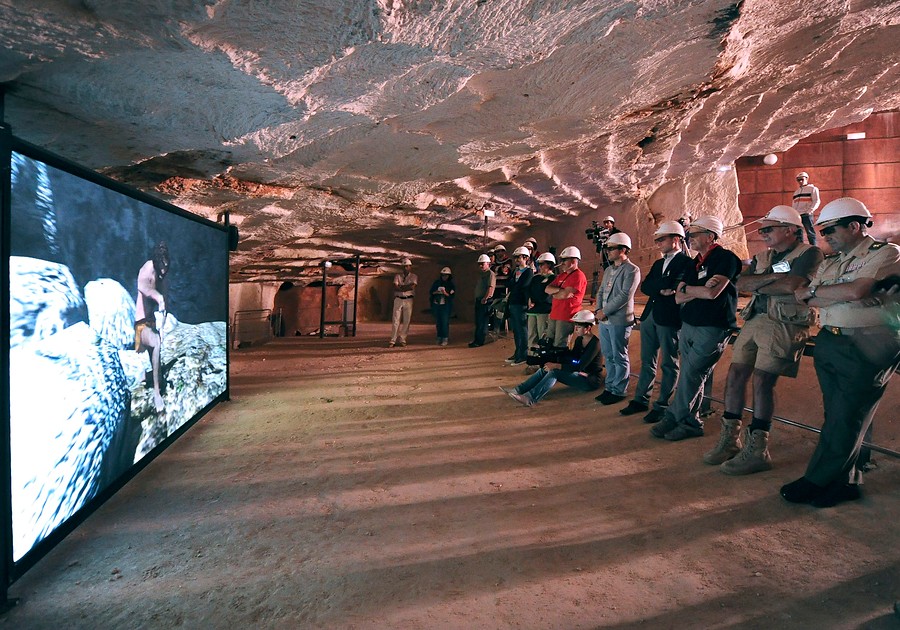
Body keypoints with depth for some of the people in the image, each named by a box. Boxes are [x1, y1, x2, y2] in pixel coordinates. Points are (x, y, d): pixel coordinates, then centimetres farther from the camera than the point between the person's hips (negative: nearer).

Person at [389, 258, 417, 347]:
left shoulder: (414, 276, 8)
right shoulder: (398, 276, 12)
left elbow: (412, 286, -11)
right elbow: (395, 287, -3)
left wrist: (400, 287, -6)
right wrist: (407, 287, -9)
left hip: (408, 300, -1)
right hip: (398, 299, 1)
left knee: (406, 321, -1)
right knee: (395, 320, -3)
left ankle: (402, 340, 6)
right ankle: (393, 340, -2)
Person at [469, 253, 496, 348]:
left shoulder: (491, 274, -10)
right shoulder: (480, 274, 20)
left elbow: (491, 288, -20)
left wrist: (485, 298, -24)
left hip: (485, 301, -9)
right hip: (478, 300, 9)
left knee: (482, 322, -7)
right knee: (478, 321, 11)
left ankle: (480, 341, -3)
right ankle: (477, 340, 18)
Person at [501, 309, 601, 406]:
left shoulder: (595, 343, -18)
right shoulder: (579, 339, 9)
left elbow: (579, 367, -24)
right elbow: (568, 355, 7)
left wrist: (558, 366, -25)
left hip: (590, 381, -8)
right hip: (578, 375, 8)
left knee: (555, 373, -27)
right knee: (545, 370, -8)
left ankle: (530, 398, -41)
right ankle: (517, 390, -19)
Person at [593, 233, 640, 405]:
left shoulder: (632, 270, -9)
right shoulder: (608, 270, 18)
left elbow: (624, 296, -16)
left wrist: (605, 311, -14)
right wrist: (598, 310, 0)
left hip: (619, 321, -8)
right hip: (604, 320, 8)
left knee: (619, 358, 1)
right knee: (608, 356, 14)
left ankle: (618, 391, 10)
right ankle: (610, 387, 24)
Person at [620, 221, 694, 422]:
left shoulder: (687, 262, -5)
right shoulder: (658, 263, 18)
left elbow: (673, 285, -21)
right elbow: (644, 287, 4)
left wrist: (656, 287, -9)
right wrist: (661, 290, -12)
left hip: (669, 318, -8)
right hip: (650, 315, 8)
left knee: (668, 364, 3)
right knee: (647, 361, 13)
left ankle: (662, 406, 10)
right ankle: (641, 400, 23)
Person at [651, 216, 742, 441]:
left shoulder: (726, 258, -9)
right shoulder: (696, 263, 14)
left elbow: (712, 293, -21)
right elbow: (678, 298, 6)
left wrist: (687, 288, -5)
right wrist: (701, 290, -11)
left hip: (712, 329, -7)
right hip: (688, 326, 8)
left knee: (690, 376, -5)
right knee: (691, 378, 10)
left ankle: (673, 418, 7)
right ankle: (689, 422, 19)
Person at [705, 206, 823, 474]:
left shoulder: (809, 253, -1)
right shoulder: (762, 257, 20)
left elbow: (791, 285, -18)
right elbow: (741, 284, 4)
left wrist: (756, 285, -2)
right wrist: (772, 277, -11)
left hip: (785, 324, -7)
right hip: (755, 320, 7)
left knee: (762, 380, -13)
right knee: (736, 373, 1)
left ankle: (757, 451, -4)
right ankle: (730, 439, 10)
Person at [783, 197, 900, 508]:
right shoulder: (829, 263, 16)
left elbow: (857, 290, -20)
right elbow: (804, 300, 4)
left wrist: (813, 290, -5)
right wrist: (845, 293, -11)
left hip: (866, 348, -7)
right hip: (829, 343, 7)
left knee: (846, 419, -2)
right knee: (837, 416, 9)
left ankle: (817, 481, 6)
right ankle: (845, 482, 20)